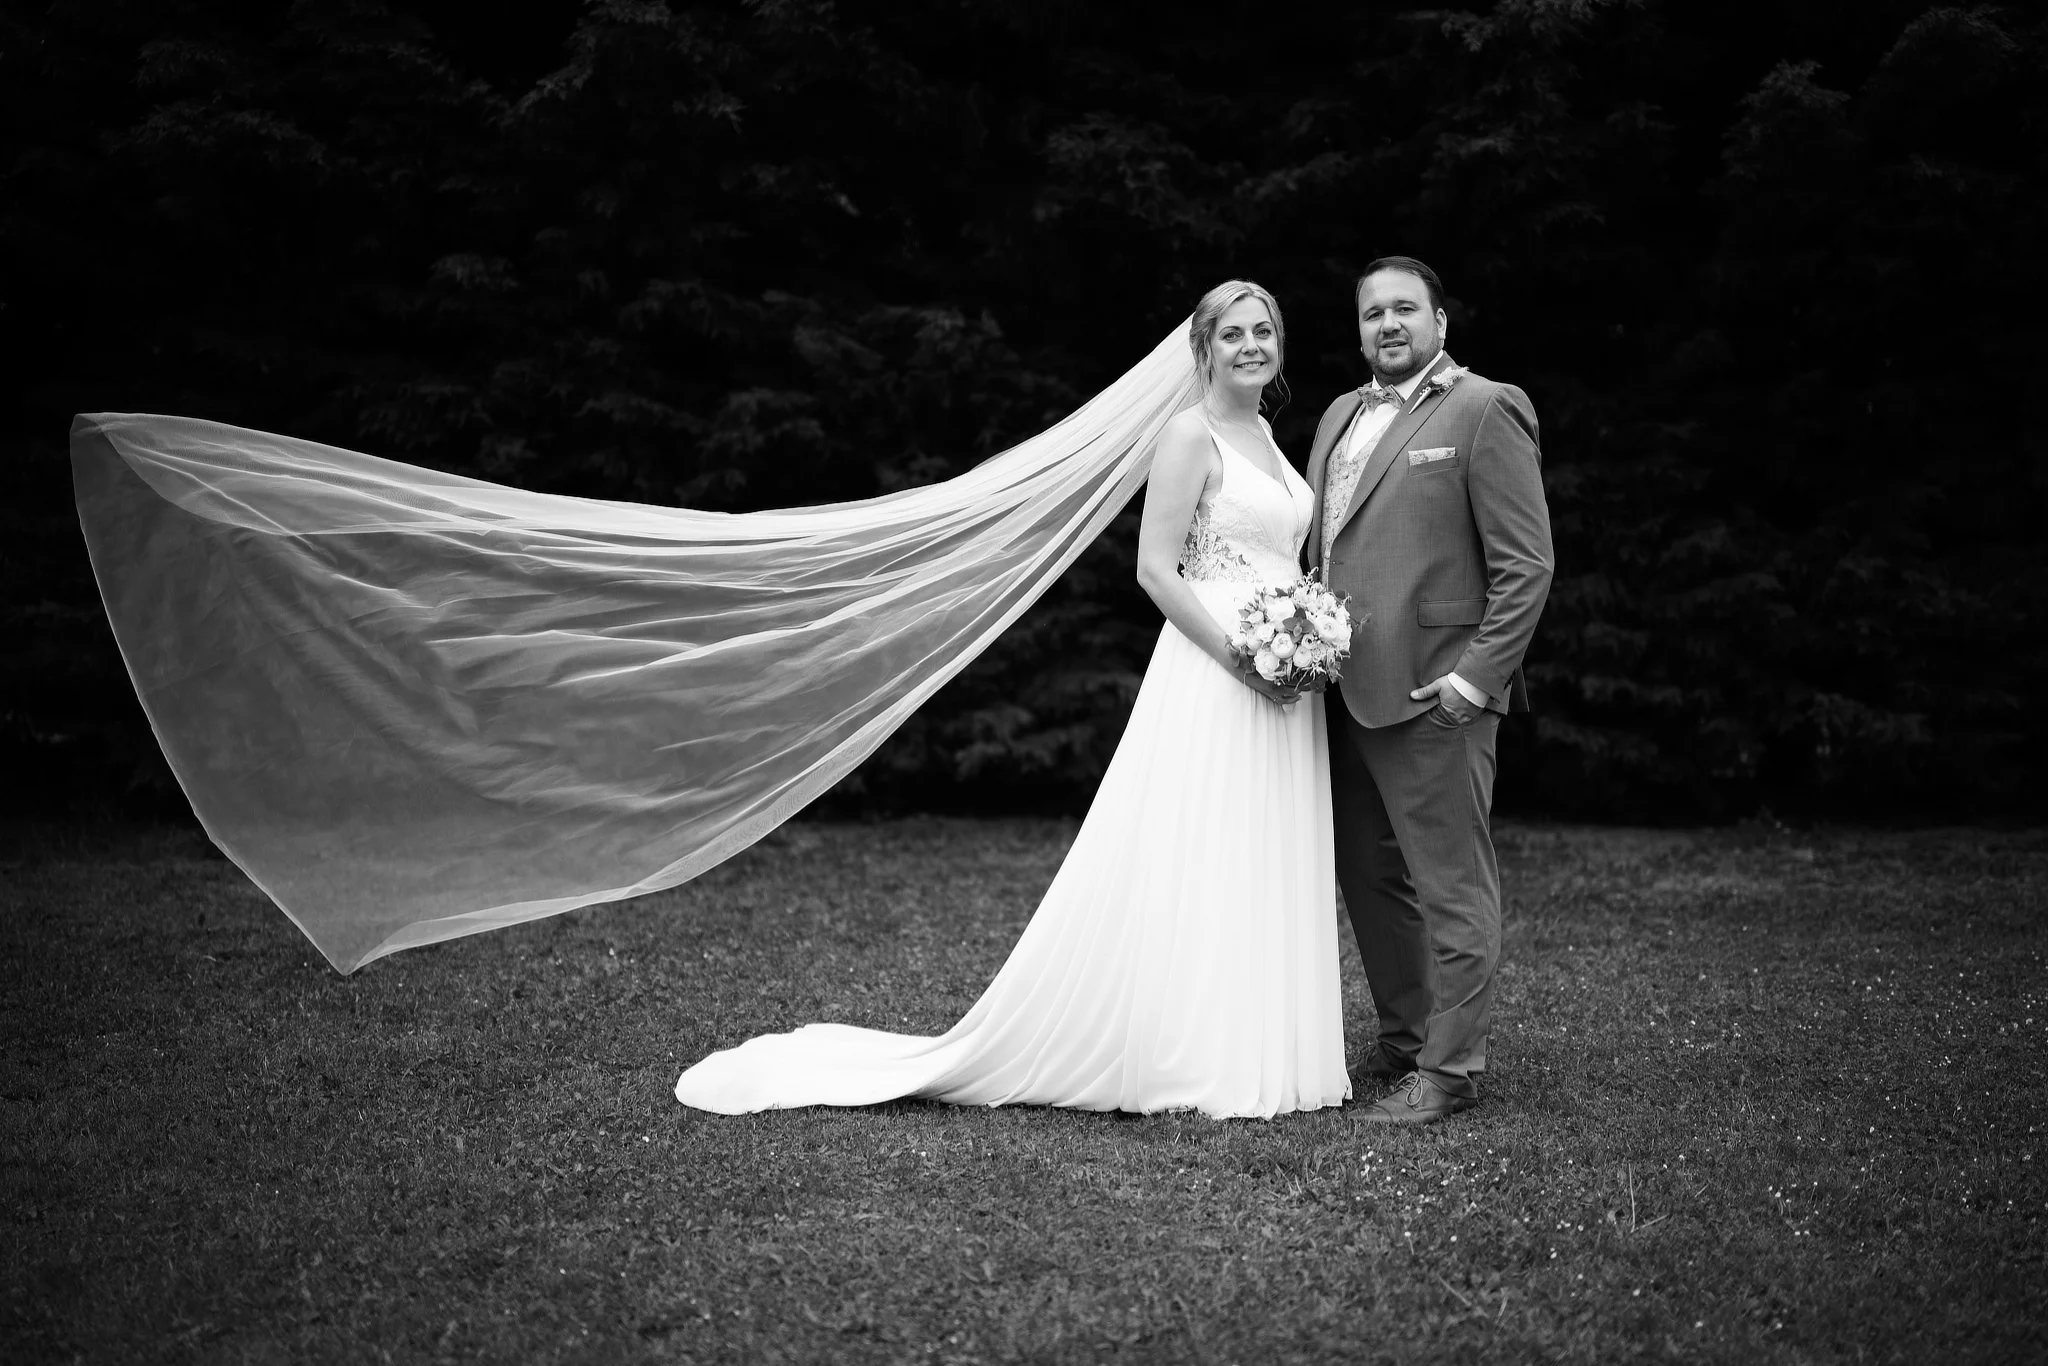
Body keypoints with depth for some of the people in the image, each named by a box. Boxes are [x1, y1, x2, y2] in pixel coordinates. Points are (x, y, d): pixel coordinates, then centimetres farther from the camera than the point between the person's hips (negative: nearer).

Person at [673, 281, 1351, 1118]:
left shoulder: (1266, 436, 18)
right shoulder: (1189, 435, -7)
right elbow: (1155, 567, -14)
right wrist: (1240, 657, -18)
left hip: (1280, 684, 8)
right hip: (1210, 676, -8)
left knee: (1264, 876, 10)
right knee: (1191, 869, -5)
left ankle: (1252, 1054, 18)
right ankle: (1188, 1059, 4)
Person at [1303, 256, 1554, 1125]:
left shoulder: (1484, 412, -6)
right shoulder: (1340, 417, 17)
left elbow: (1526, 565, -10)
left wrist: (1476, 678, -15)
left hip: (1434, 694, -8)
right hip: (1347, 692, 8)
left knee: (1451, 885, 1)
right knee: (1369, 879, 15)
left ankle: (1449, 1069, 10)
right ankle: (1402, 1042, 29)